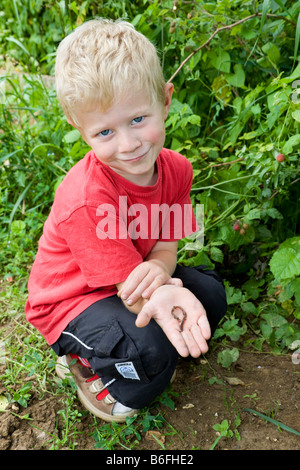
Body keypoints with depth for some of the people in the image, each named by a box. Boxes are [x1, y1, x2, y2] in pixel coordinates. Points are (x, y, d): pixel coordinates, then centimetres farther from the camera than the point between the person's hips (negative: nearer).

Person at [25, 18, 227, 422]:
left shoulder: (175, 169, -14)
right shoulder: (86, 199, -35)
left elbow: (166, 246, -12)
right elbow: (129, 290, -29)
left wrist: (158, 270, -38)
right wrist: (160, 300, -54)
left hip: (132, 277, 7)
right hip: (72, 298, -7)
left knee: (210, 294, -4)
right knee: (150, 347, -31)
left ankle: (112, 348, 7)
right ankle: (87, 365, 5)